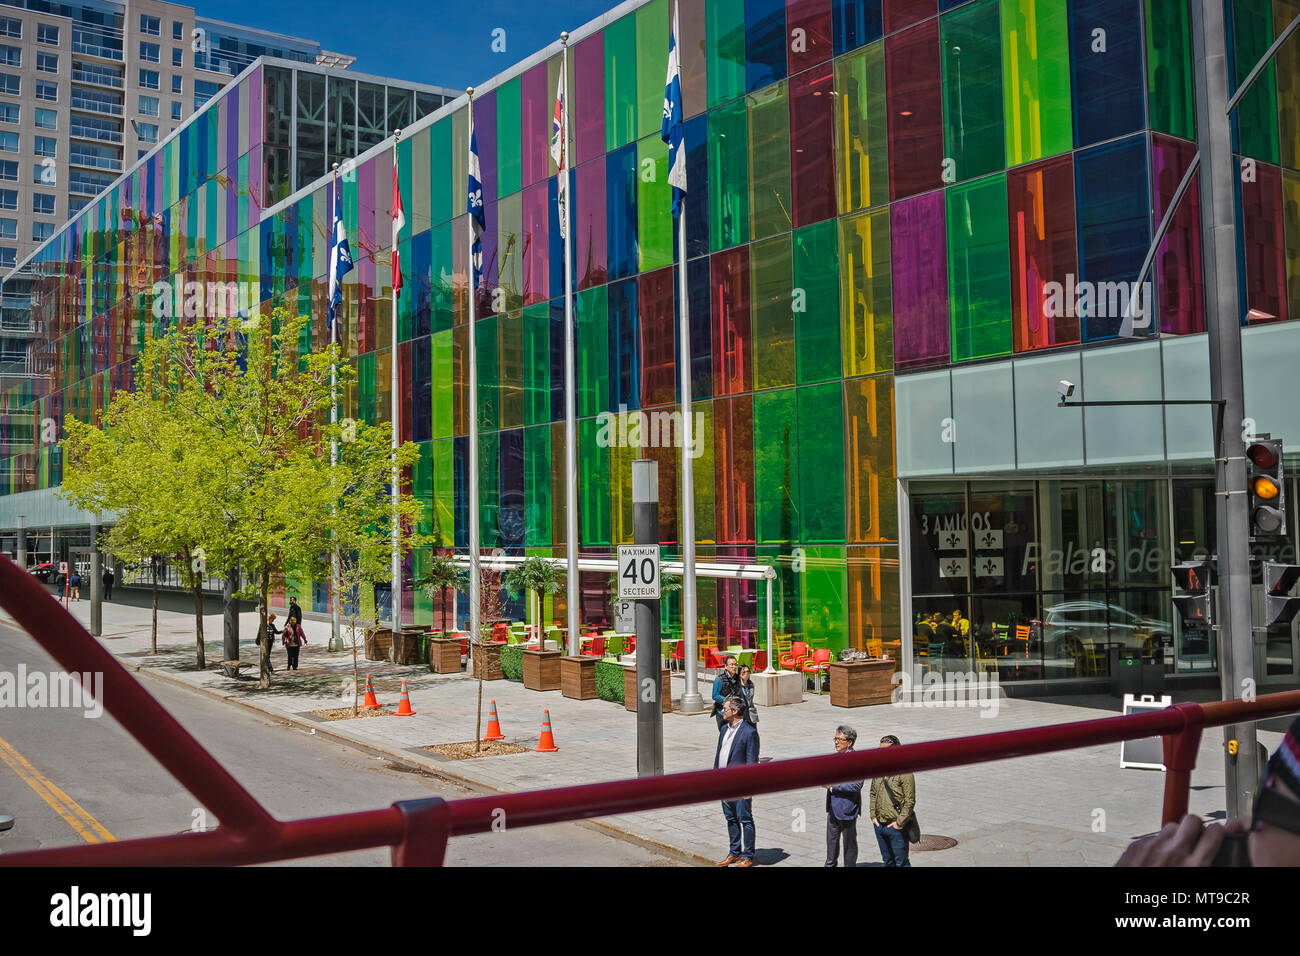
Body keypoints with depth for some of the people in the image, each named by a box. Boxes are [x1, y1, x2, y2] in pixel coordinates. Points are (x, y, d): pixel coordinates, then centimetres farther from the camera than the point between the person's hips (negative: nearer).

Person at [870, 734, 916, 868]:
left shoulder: (904, 773, -14)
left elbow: (910, 801, -15)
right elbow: (873, 793, 16)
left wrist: (900, 822, -16)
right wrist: (873, 815, 7)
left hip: (896, 827, -7)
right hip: (879, 825, 7)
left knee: (901, 862, 2)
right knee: (888, 861, 18)